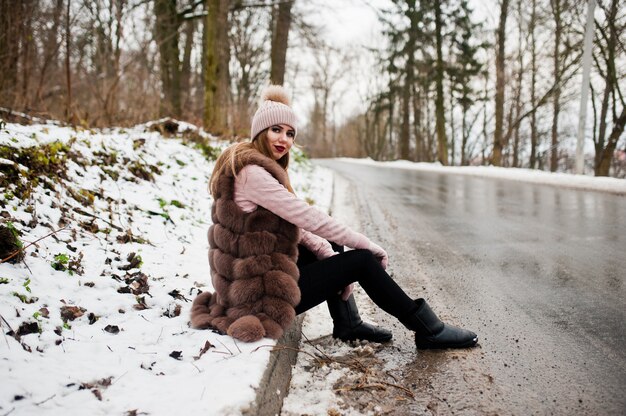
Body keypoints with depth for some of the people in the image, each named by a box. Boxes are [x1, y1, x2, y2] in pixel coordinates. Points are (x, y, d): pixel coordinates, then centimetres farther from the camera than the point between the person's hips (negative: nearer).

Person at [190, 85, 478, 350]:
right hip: (261, 292, -10)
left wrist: (329, 255, -1)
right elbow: (307, 217, -22)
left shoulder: (259, 167, 11)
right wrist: (365, 244, -14)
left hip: (252, 275, 10)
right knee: (362, 260, -4)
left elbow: (295, 225, 11)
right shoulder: (251, 172, -21)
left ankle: (347, 323, 21)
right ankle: (429, 331, 10)